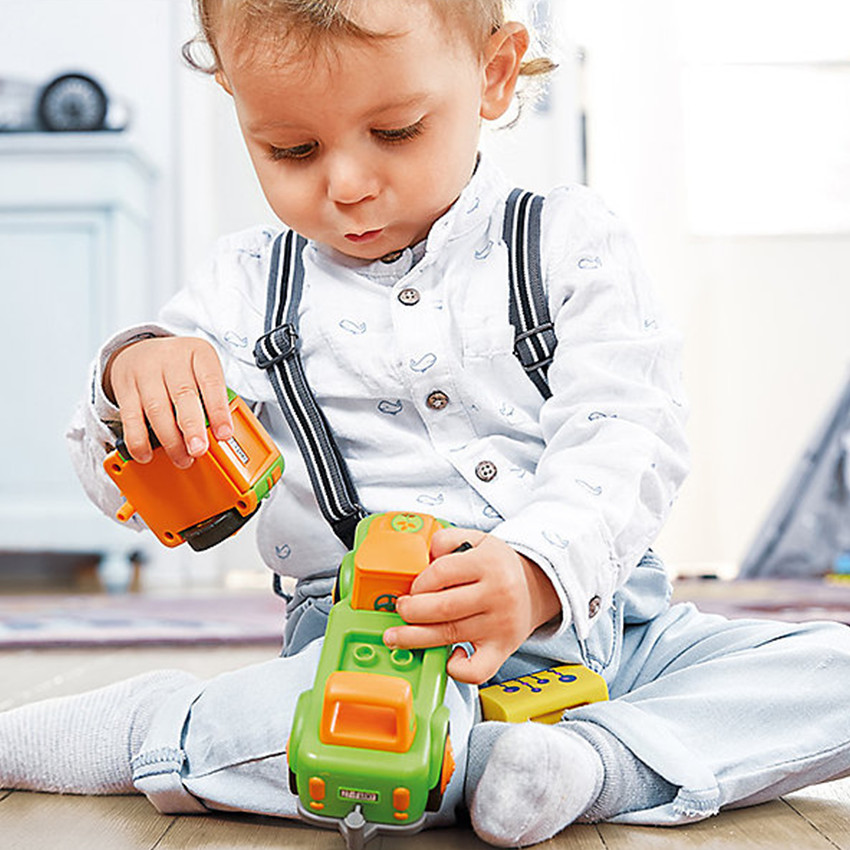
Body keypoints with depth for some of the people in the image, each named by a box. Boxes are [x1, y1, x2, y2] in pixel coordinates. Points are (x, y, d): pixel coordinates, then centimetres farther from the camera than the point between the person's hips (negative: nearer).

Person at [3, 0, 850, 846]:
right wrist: (135, 379, -19)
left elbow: (624, 438, -9)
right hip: (375, 645, -2)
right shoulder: (251, 285, 6)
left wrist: (537, 571, -29)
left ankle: (595, 757, -25)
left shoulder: (566, 243, 3)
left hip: (600, 620, 3)